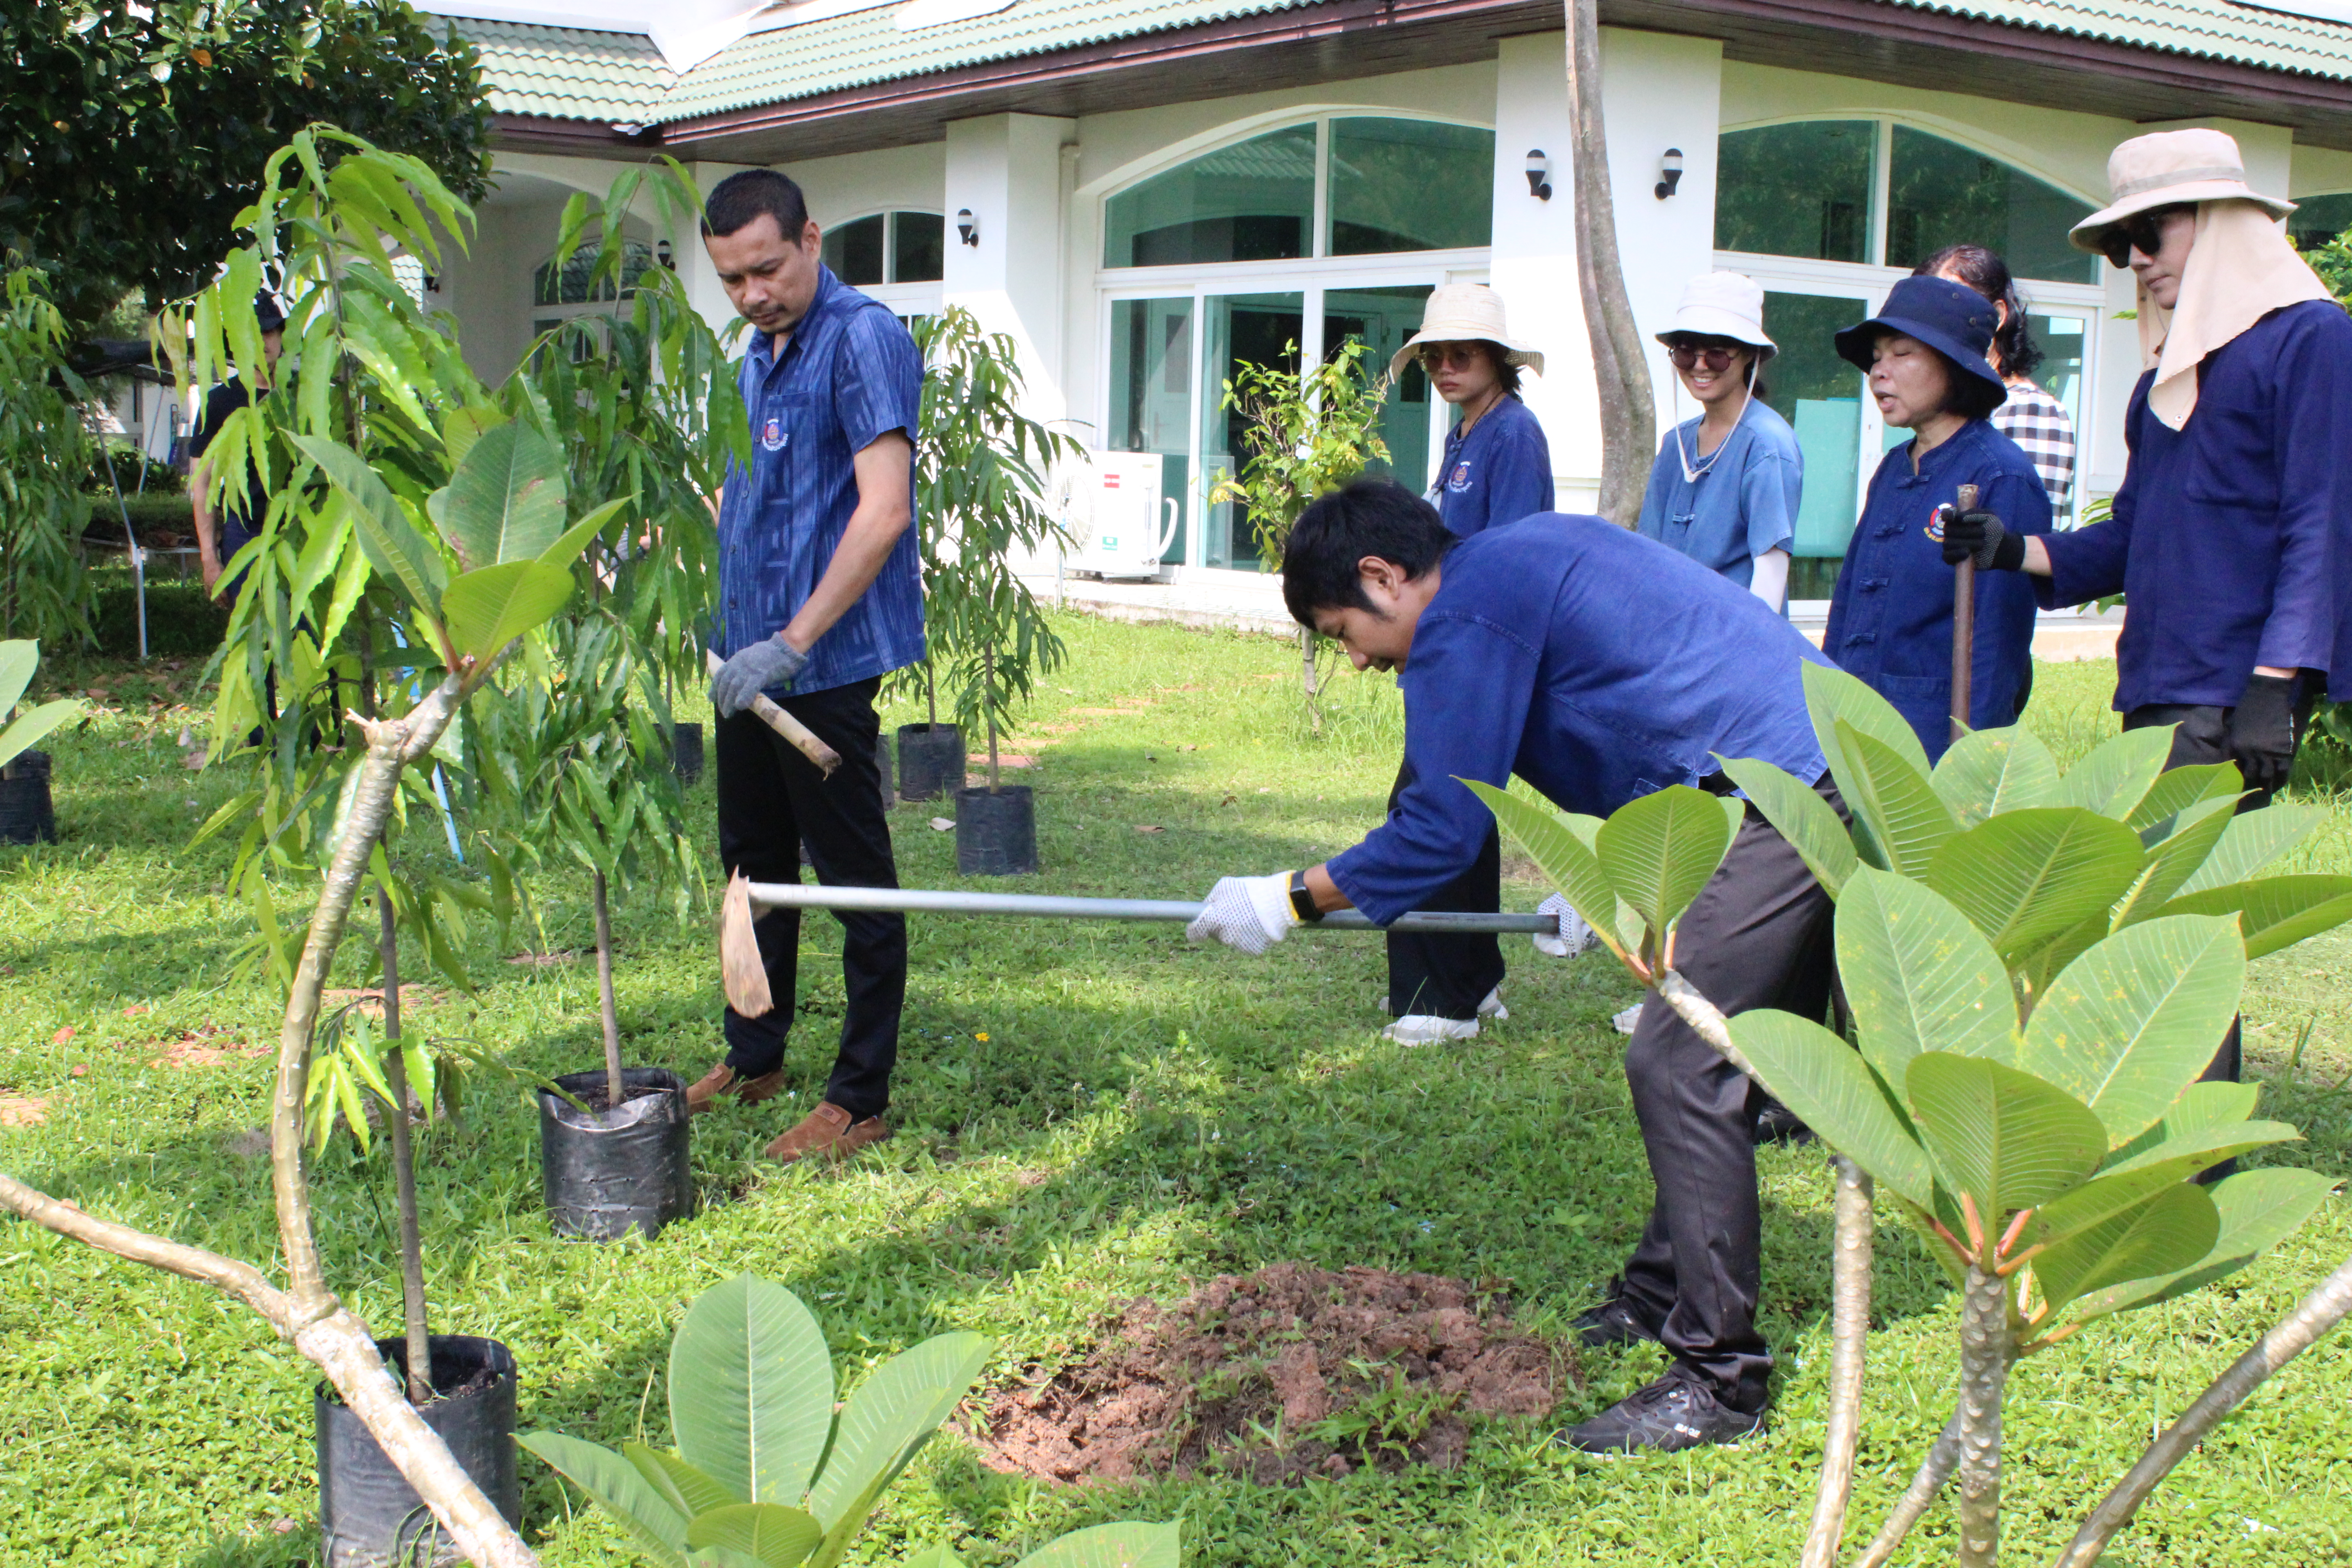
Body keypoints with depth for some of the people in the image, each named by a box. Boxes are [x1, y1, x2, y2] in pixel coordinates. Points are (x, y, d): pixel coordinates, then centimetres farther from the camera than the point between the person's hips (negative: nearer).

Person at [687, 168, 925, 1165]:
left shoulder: (863, 340, -16)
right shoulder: (757, 351, 13)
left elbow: (884, 511, -25)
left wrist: (791, 644, -26)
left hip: (827, 661, -9)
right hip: (749, 652, 9)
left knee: (854, 875, 1)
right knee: (754, 860, 19)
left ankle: (861, 1099, 10)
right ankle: (754, 1057, 34)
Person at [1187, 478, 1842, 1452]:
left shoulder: (1464, 618, -11)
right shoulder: (1526, 556, 21)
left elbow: (1444, 827, -11)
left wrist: (1293, 900, -2)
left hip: (1775, 800, -11)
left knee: (1678, 1070, -8)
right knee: (1708, 1064, 18)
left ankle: (1719, 1381, -1)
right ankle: (1664, 1298, 32)